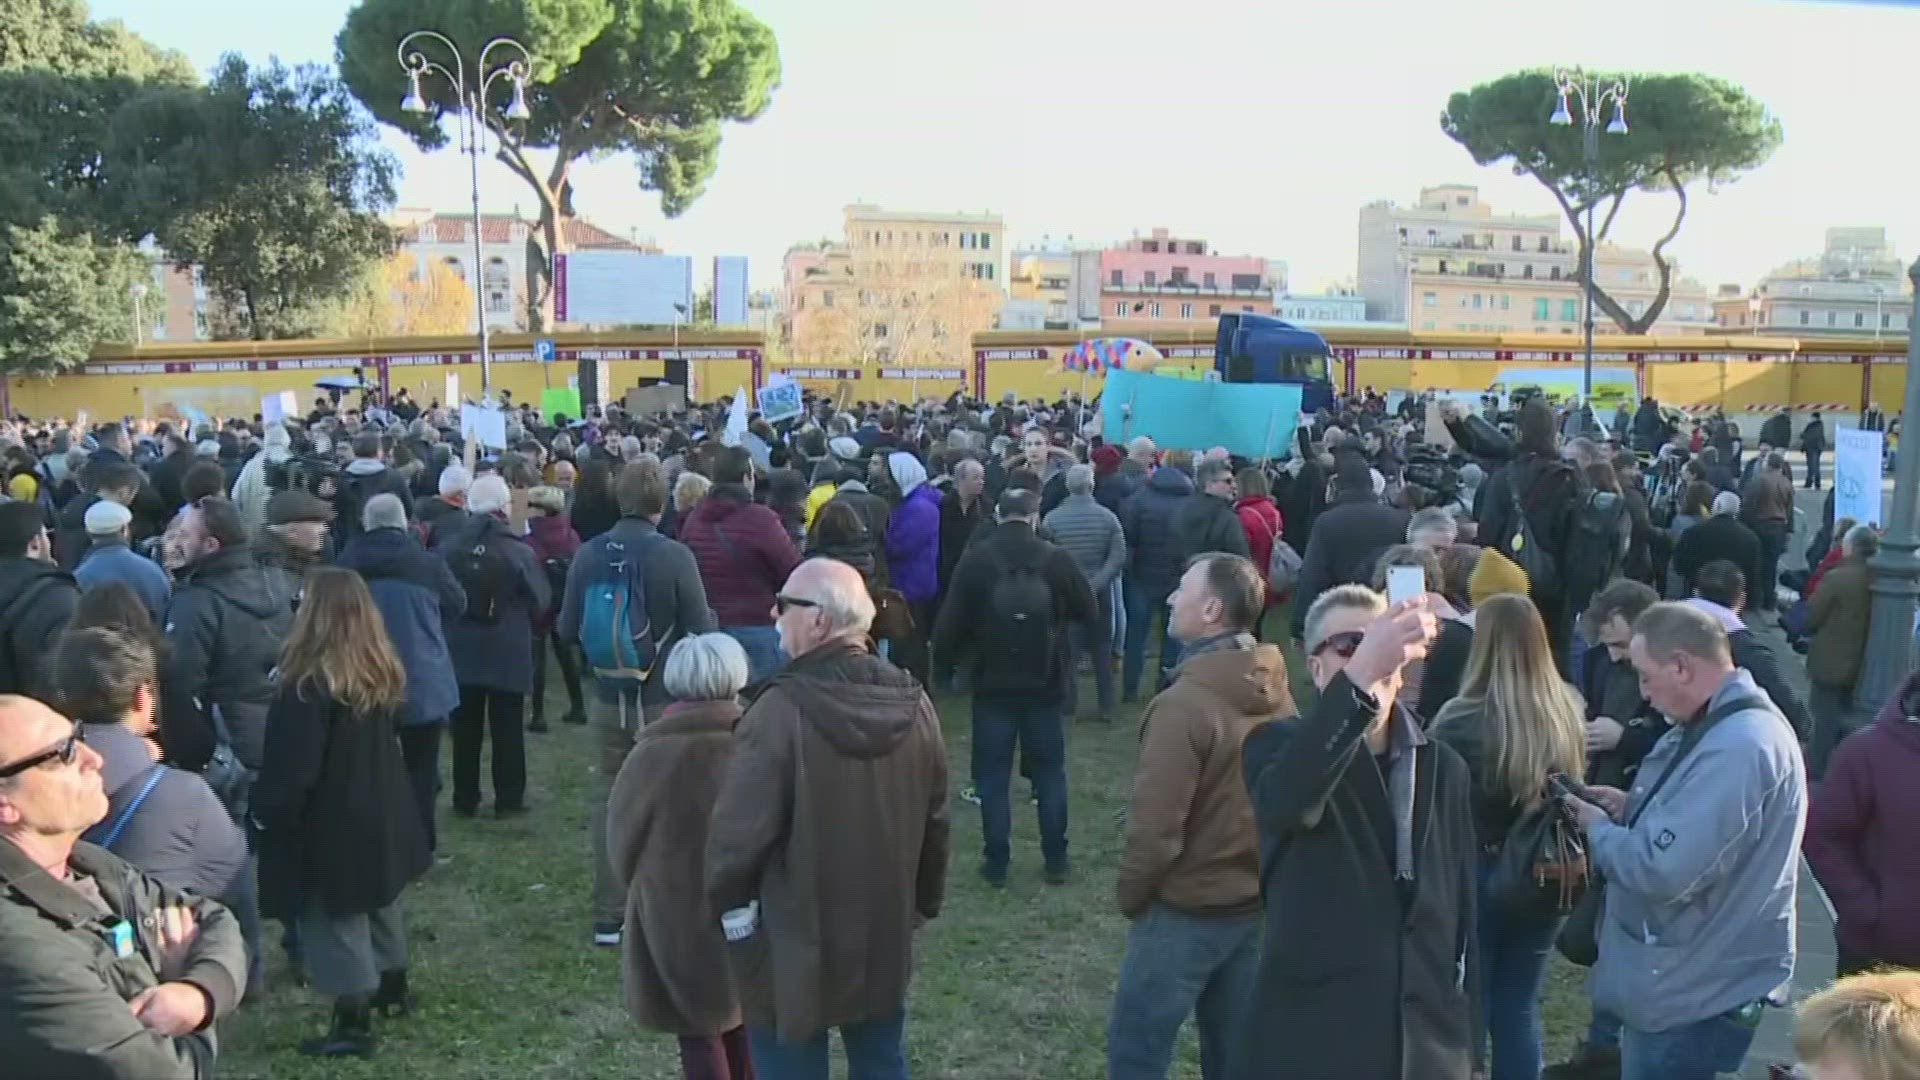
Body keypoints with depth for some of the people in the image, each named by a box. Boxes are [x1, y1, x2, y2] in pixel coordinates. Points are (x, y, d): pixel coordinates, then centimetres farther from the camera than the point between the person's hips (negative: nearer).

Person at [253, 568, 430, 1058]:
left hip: (330, 821, -8)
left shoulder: (311, 683, -22)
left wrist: (267, 808, -6)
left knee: (336, 919, 3)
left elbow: (294, 763, -19)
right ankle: (394, 990, 40)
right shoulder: (382, 671, 0)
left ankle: (353, 1026, 11)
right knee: (379, 903, 23)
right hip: (381, 811, 8)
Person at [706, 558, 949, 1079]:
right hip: (885, 937, 6)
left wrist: (729, 902, -2)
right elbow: (934, 821, 7)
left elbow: (740, 828, -20)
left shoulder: (780, 711, -25)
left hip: (795, 946, -6)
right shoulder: (913, 703, -3)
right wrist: (922, 904, 19)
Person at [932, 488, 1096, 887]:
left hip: (993, 684, -1)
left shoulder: (975, 559, -8)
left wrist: (943, 662, 9)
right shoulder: (1057, 559, -6)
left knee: (993, 774, 8)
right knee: (1049, 770, 13)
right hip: (1045, 685, 1)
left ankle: (996, 863, 11)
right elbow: (1090, 614, 3)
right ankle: (1056, 860, 18)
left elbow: (951, 622, -7)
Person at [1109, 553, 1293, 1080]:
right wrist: (1261, 874, 15)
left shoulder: (1185, 703, -23)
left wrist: (1131, 895, -4)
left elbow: (1156, 823, -20)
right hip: (1256, 904, 8)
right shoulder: (1276, 692, 0)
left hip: (1185, 910, -7)